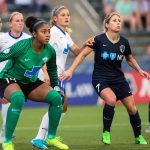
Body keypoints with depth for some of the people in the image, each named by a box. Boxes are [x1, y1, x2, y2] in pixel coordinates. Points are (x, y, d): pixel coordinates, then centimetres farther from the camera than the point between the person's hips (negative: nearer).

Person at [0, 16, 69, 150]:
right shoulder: (22, 46, -28)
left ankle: (51, 138, 5)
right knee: (18, 99, -39)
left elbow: (52, 69, 11)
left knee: (56, 97, -14)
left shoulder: (50, 51, -10)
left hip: (31, 82, 6)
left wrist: (56, 87, 16)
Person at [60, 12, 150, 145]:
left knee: (132, 108, 1)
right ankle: (106, 133, -12)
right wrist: (70, 70, -11)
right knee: (111, 99, -32)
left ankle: (139, 137, 25)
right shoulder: (99, 40, -14)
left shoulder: (124, 42, -2)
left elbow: (130, 58, 18)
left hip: (118, 79, 4)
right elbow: (82, 54, -7)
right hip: (100, 78, -4)